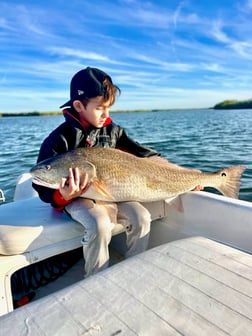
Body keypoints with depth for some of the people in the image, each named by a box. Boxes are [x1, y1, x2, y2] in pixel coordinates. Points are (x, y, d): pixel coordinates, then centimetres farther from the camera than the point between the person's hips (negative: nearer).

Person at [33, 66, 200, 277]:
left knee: (141, 217, -17)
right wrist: (62, 196, -30)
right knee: (100, 226, -31)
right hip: (78, 197, -4)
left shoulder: (112, 131, 1)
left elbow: (143, 155, 2)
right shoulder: (61, 138, -11)